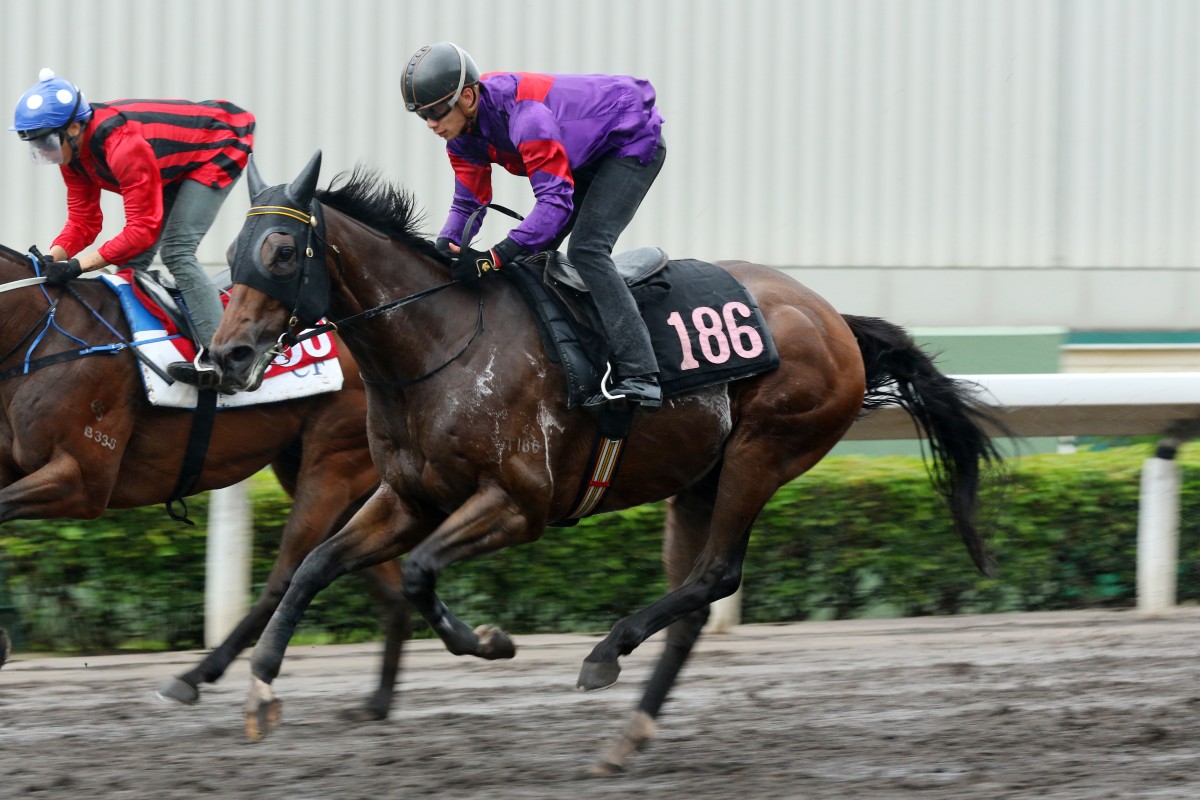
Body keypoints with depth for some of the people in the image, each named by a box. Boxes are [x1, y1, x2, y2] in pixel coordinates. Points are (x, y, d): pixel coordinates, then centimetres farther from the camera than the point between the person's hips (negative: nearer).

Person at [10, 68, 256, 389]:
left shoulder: (123, 146, -39)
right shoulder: (72, 150, -10)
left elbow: (143, 229, -37)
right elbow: (83, 221, -6)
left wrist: (79, 265, -41)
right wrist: (52, 257, -25)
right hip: (177, 164, 9)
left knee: (176, 251, -22)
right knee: (133, 258, 3)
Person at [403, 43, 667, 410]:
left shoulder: (524, 115, -39)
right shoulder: (461, 132, -10)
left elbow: (556, 201, -41)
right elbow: (468, 203, -4)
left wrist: (495, 258, -48)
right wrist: (443, 249, -25)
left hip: (634, 142, -10)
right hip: (589, 152, 10)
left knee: (586, 250, -24)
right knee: (535, 249, 8)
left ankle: (639, 377, -31)